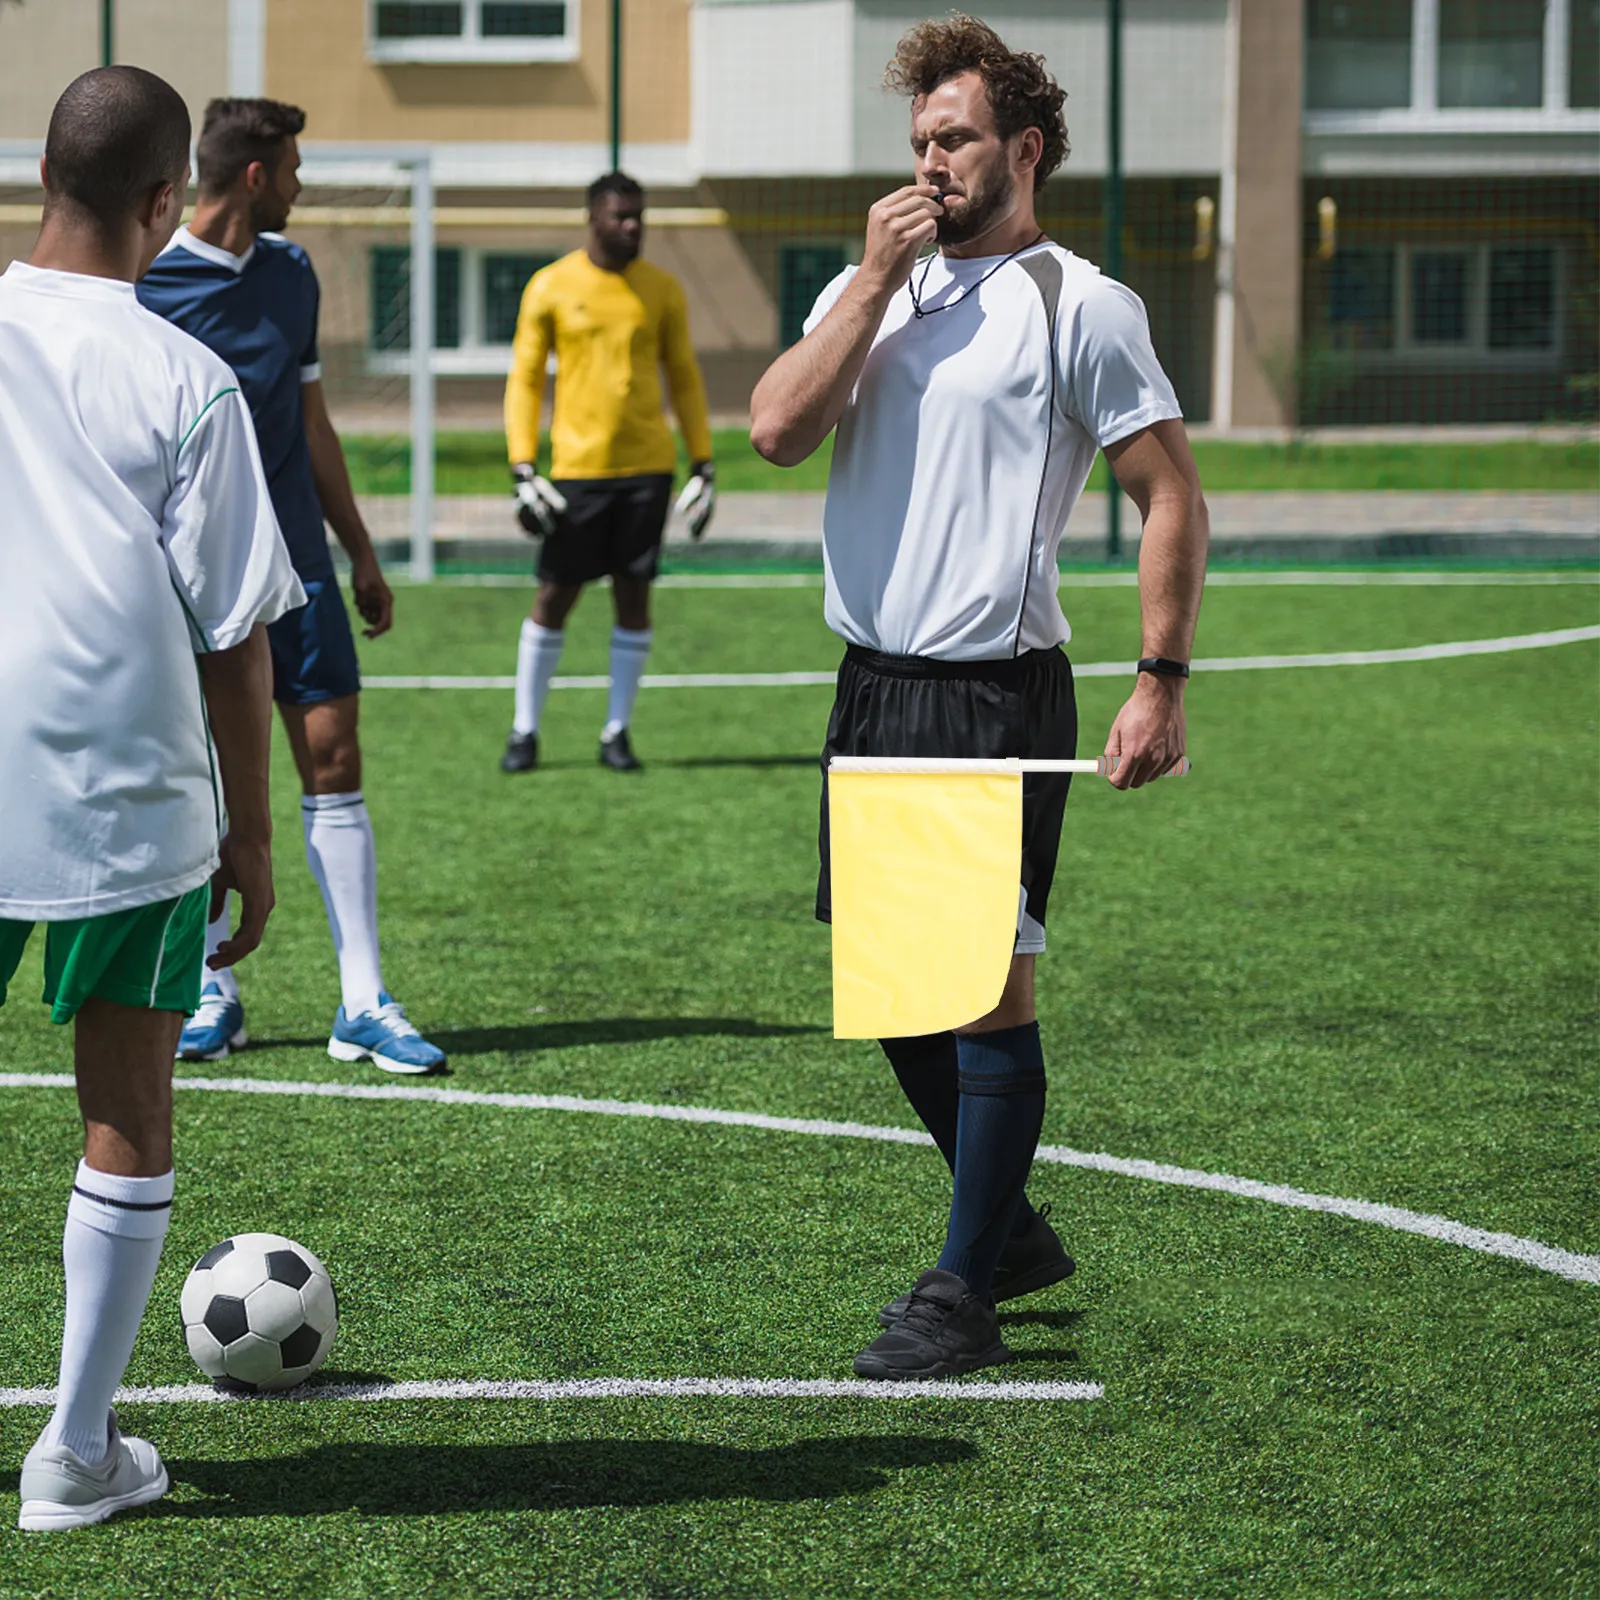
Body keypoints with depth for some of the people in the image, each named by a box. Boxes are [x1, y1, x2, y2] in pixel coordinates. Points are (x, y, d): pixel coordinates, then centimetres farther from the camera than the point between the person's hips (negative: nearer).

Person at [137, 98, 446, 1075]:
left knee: (333, 762, -1)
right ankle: (215, 990, 16)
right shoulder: (148, 282, -6)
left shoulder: (291, 272, 12)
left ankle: (365, 1003, 0)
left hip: (295, 563, 4)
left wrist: (360, 551, 20)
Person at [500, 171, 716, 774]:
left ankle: (617, 733, 12)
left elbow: (684, 379, 12)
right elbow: (525, 378, 2)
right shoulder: (551, 287, 0)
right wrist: (523, 469, -7)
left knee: (634, 594, 3)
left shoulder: (662, 290, 6)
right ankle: (525, 731, 12)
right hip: (577, 469, -2)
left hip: (647, 466, 2)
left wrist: (703, 466, 6)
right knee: (554, 596, 1)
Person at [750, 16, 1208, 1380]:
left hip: (998, 692, -7)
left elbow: (1173, 498, -5)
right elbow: (778, 430, -2)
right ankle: (1009, 1229, 29)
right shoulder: (872, 287, 13)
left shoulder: (1079, 307, -5)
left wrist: (1163, 681, -12)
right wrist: (876, 279, -5)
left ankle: (963, 1297, 2)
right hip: (874, 681, 7)